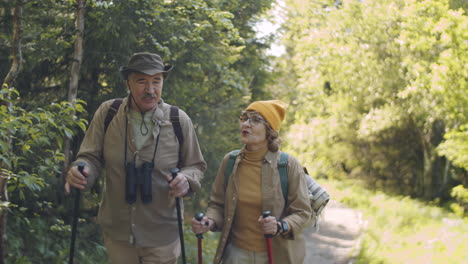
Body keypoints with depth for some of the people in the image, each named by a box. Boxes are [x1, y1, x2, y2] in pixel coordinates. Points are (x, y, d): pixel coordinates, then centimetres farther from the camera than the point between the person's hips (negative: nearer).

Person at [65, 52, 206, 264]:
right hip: (117, 232, 1)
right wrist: (81, 170, -24)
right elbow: (91, 157, -1)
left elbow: (196, 166, 2)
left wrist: (186, 180, -20)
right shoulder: (107, 113, -7)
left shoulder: (179, 120, -7)